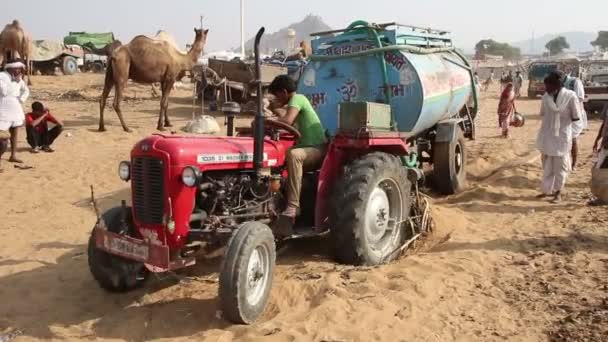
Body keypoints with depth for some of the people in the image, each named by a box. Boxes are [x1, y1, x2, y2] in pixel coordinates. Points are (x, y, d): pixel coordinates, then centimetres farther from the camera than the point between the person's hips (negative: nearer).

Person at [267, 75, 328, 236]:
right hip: (307, 149, 10)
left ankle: (292, 208, -40)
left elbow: (287, 121, -29)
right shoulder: (296, 101, 19)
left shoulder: (297, 98, -11)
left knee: (293, 154, -38)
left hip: (319, 150, -10)